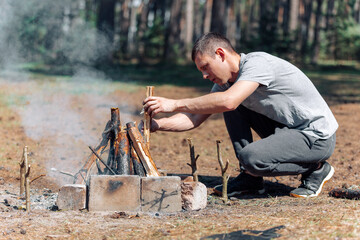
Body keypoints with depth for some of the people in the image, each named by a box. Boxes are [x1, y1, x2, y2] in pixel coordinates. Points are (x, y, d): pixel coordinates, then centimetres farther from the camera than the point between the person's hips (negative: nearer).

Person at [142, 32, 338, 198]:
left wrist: (174, 104, -35)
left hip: (318, 137, -9)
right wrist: (158, 124, -14)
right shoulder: (227, 81, 5)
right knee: (234, 111, 3)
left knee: (251, 158, -28)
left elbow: (228, 101, -37)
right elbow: (195, 119, 3)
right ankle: (250, 178, 5)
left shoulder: (257, 63, -22)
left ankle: (317, 169, -5)